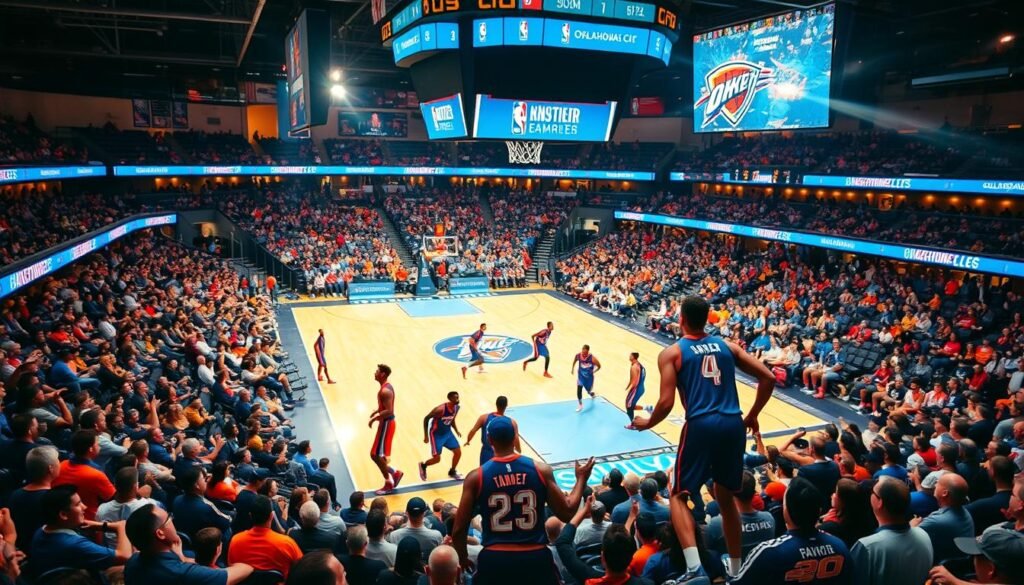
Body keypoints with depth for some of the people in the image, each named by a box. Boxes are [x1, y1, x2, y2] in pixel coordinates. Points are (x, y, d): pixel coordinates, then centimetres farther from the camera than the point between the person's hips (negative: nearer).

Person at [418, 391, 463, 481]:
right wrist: (426, 436, -18)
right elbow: (426, 419, -20)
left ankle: (452, 472, 26)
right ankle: (423, 465, 26)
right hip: (436, 434, -7)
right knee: (437, 459, -7)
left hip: (447, 432, 7)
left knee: (458, 452, 2)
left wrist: (456, 431, 1)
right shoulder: (441, 409, -30)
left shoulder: (456, 408, -8)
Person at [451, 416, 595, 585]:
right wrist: (581, 479, 16)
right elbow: (566, 513, 2)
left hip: (494, 559, -1)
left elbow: (458, 530, -2)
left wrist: (463, 557, 18)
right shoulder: (541, 469, -4)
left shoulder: (476, 477, -5)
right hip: (535, 557, 1)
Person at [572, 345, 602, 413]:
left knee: (589, 391, 16)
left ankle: (592, 394, 56)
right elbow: (575, 360, 7)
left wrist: (593, 372, -15)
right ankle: (580, 405, 7)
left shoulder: (592, 358, -28)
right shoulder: (578, 355, -19)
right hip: (581, 376, 1)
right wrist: (573, 368, 11)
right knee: (579, 390, -13)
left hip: (589, 377, -1)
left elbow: (599, 366, -13)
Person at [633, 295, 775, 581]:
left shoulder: (672, 352, 1)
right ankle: (735, 569, 31)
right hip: (733, 424, 5)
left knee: (679, 496, 10)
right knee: (726, 497, 22)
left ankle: (694, 567, -7)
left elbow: (667, 403, -7)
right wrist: (752, 416, 21)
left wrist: (647, 423, 12)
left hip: (701, 426, -5)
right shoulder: (726, 345, 13)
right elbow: (768, 378, 10)